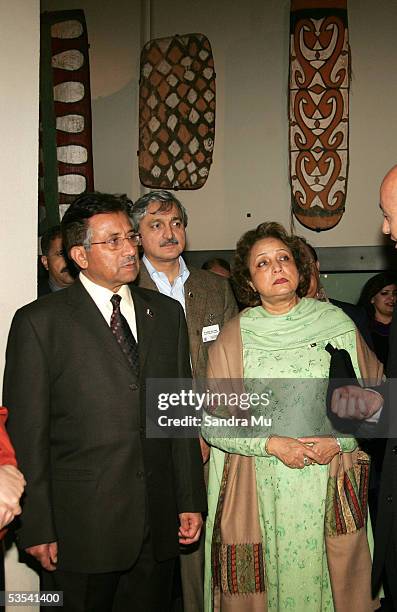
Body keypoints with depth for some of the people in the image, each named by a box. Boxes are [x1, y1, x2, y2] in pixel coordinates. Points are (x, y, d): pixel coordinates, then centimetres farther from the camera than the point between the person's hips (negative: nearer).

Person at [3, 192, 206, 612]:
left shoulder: (166, 313, 9)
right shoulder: (39, 321, -5)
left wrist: (190, 500, 7)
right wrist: (37, 529, -9)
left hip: (159, 522, 4)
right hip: (81, 527, -4)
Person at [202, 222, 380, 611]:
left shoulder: (336, 323, 3)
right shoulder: (234, 335, 1)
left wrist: (337, 439, -8)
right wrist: (272, 443, -12)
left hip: (329, 490, 1)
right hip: (259, 490, 0)